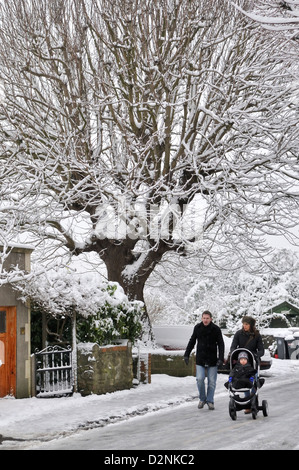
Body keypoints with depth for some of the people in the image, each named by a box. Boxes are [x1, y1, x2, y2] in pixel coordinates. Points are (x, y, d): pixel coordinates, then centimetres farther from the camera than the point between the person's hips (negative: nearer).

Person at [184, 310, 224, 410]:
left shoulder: (216, 329, -3)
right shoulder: (197, 328, 3)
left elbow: (221, 344, -2)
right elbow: (192, 341, 14)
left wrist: (221, 358, -11)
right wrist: (186, 354, 10)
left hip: (212, 360, -1)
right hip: (200, 359, 1)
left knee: (212, 381, 3)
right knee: (200, 379, -10)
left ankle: (210, 401, 16)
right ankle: (202, 399, 10)